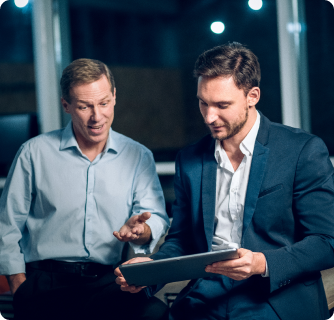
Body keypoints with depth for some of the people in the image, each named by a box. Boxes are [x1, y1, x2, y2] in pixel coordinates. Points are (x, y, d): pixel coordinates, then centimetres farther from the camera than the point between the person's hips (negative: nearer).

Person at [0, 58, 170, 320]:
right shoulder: (35, 152, 8)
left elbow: (157, 218, 6)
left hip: (111, 281, 2)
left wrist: (140, 230, -18)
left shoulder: (139, 157, 12)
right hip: (47, 280, -1)